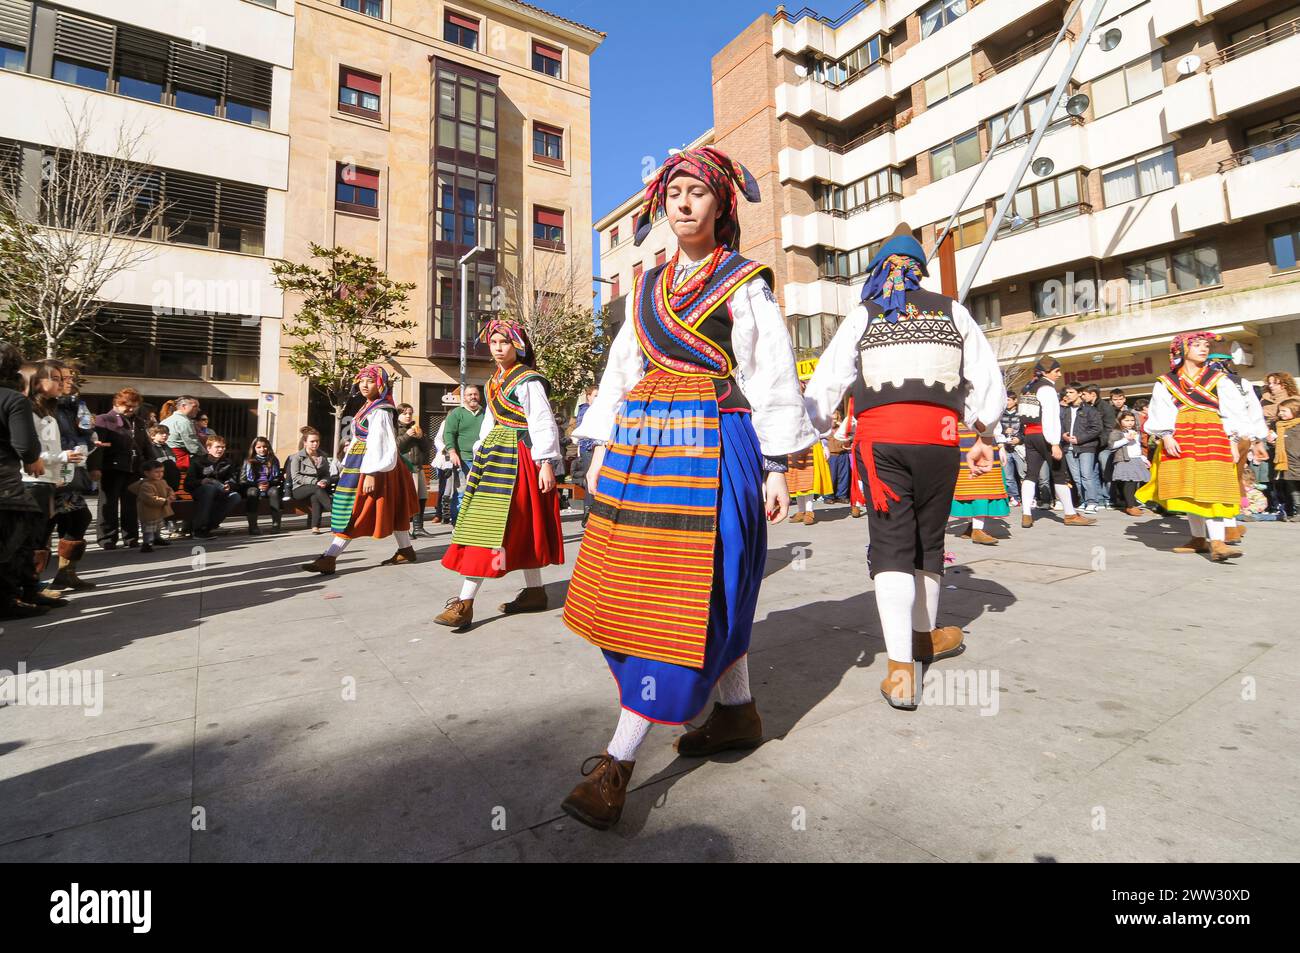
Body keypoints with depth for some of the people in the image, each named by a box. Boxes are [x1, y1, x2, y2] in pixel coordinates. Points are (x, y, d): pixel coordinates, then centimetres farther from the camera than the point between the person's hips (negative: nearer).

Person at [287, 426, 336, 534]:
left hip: (316, 489, 2)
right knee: (317, 489, -36)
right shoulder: (297, 457, 5)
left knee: (315, 496, -36)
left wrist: (324, 482, -11)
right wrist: (315, 482, -16)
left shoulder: (323, 457, 17)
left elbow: (327, 474, 14)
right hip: (299, 489, -2)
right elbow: (296, 477, -5)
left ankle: (315, 527, -44)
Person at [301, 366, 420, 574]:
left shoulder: (380, 411, -14)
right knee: (392, 510, 13)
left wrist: (371, 474, -26)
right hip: (358, 464, 10)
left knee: (352, 512, -7)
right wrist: (347, 465, 20)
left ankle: (329, 559, -4)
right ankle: (406, 550, 21)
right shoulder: (367, 407, 16)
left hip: (371, 466, -10)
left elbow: (378, 444, -21)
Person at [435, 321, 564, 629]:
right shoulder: (495, 381, 17)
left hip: (516, 457, -9)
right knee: (521, 527, 11)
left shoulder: (527, 381, -9)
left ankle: (465, 603, -8)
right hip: (495, 453, 9)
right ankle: (535, 592, 20)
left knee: (492, 523, -10)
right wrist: (480, 454, 18)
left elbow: (543, 423, -15)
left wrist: (546, 463, -21)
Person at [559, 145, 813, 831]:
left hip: (713, 444, -6)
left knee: (685, 589, -8)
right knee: (634, 583, 7)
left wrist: (776, 468, -8)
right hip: (642, 441, 7)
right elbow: (623, 367, 17)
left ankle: (618, 762, -3)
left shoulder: (743, 281, 4)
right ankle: (738, 713, 24)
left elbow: (773, 376, -2)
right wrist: (601, 449, 10)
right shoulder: (649, 285, 20)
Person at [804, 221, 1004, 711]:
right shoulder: (953, 312, 13)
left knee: (891, 544, 0)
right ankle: (924, 635, 36)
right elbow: (987, 380, 12)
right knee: (928, 540, 16)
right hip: (939, 436, 2)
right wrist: (983, 438, 22)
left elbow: (826, 383, 0)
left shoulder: (862, 315, 8)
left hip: (879, 437, -1)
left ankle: (902, 667, -10)